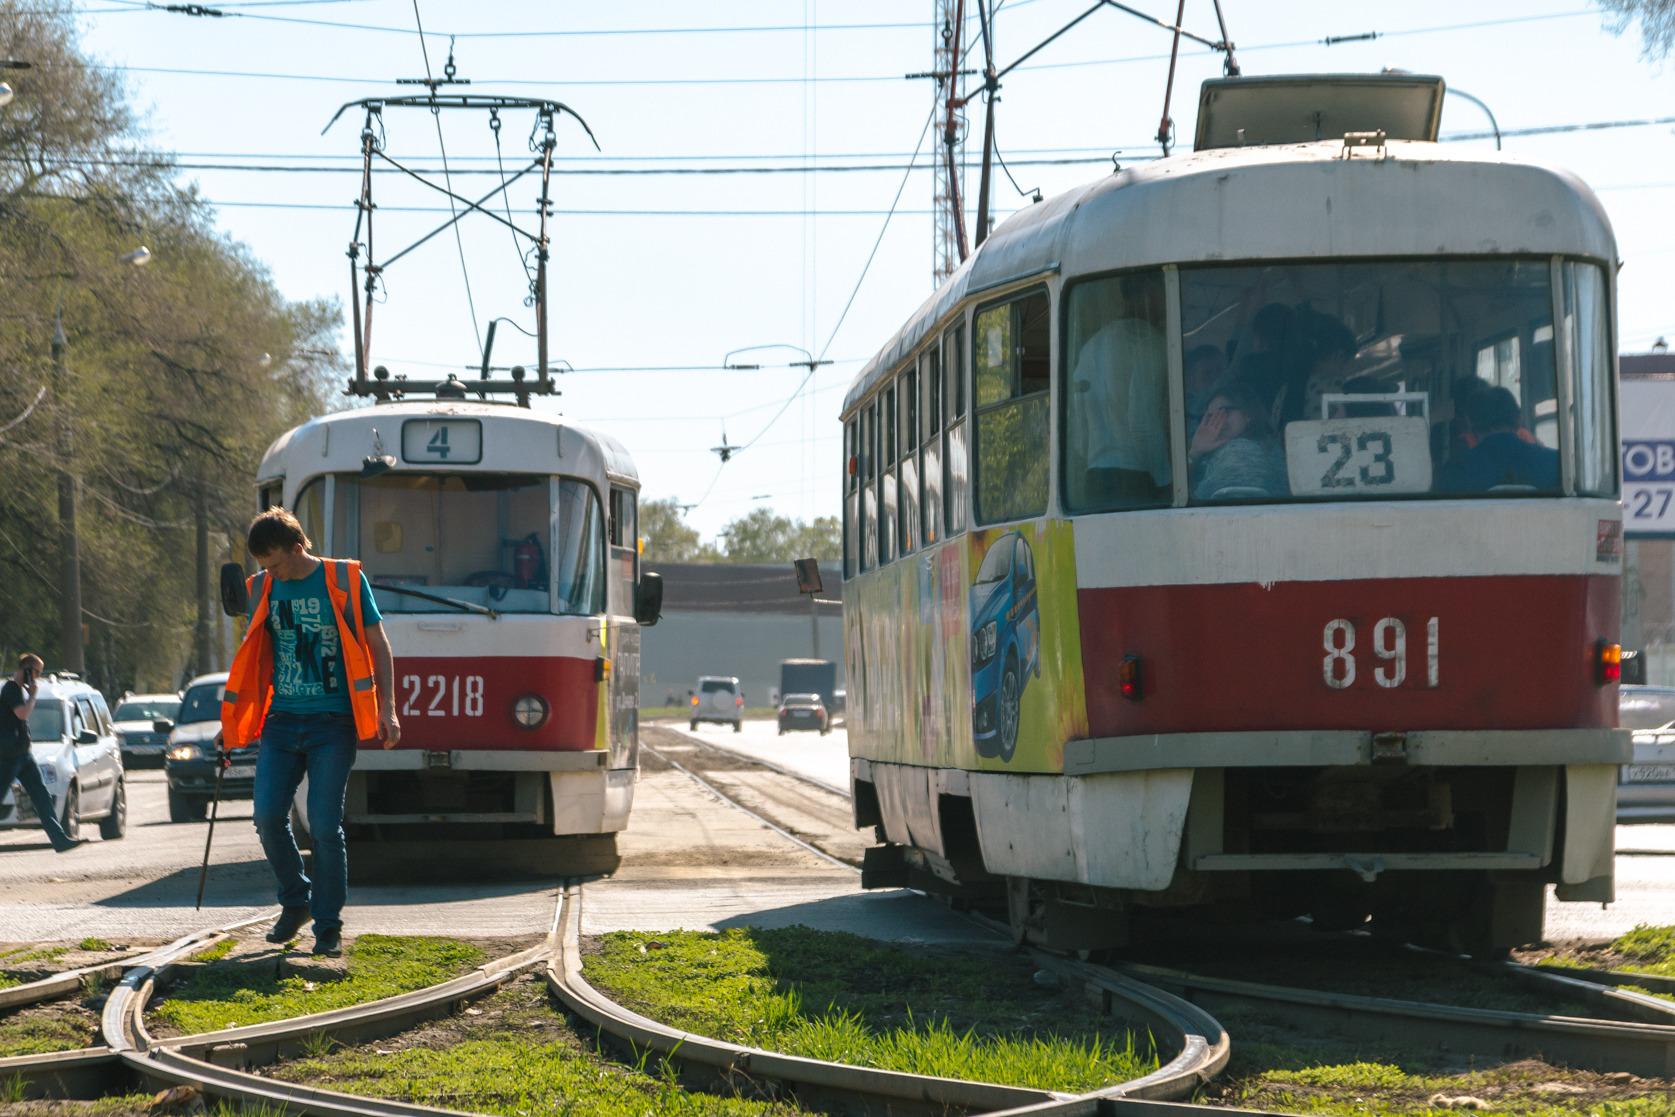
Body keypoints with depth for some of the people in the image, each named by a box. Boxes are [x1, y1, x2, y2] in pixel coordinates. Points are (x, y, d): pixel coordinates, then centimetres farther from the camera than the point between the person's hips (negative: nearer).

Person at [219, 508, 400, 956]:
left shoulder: (345, 580, -2)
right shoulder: (262, 589, 9)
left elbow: (378, 645, 1)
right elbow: (253, 657, 20)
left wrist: (387, 710, -6)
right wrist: (232, 721, 19)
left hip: (332, 723, -4)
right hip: (281, 720, 4)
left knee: (325, 825, -8)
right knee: (268, 817, -6)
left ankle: (329, 926, 4)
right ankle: (295, 901, 17)